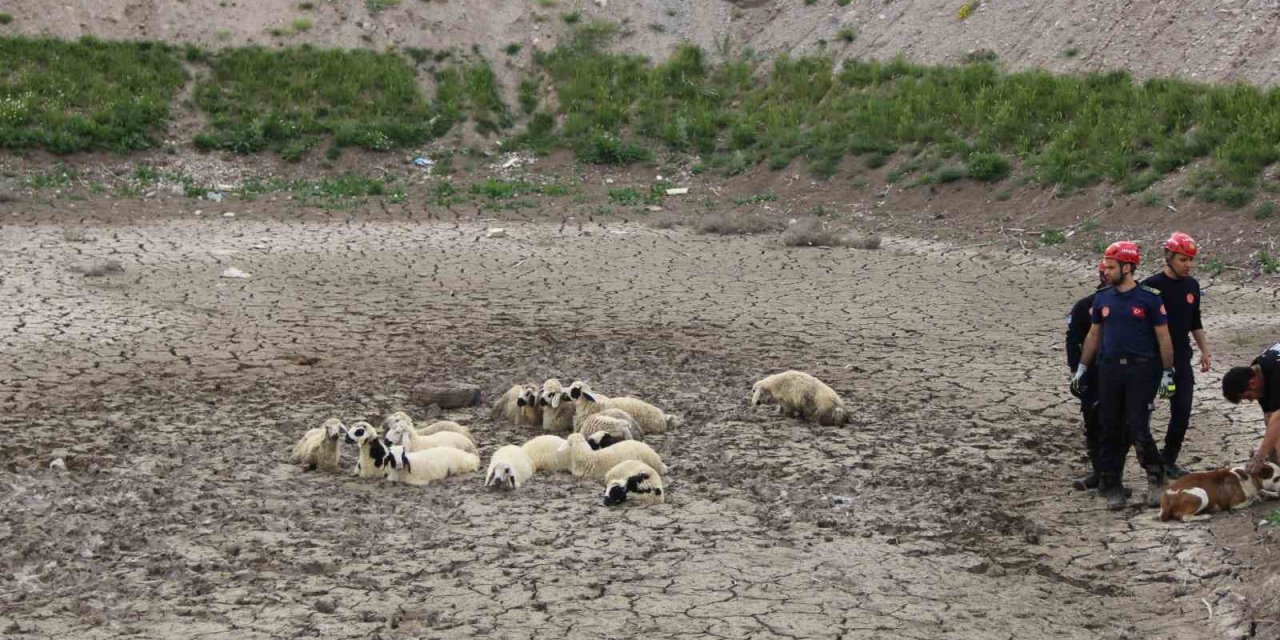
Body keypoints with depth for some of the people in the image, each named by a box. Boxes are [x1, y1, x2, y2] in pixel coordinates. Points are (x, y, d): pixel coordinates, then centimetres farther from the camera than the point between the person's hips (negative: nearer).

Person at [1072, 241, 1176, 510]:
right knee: (1110, 430, 5)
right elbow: (1094, 335, 17)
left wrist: (1168, 373, -2)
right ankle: (1112, 486, 12)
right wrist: (1081, 368, 16)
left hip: (1141, 369, -4)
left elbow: (1163, 337, 0)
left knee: (1138, 429, -8)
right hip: (1109, 369, 4)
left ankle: (1156, 478, 12)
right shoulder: (1102, 298, 9)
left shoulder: (1149, 298, -4)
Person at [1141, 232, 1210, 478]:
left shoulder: (1192, 285, 8)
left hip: (1182, 359, 6)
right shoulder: (1152, 286, -12)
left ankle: (1169, 460, 20)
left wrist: (1204, 350, 17)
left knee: (1182, 414, 6)